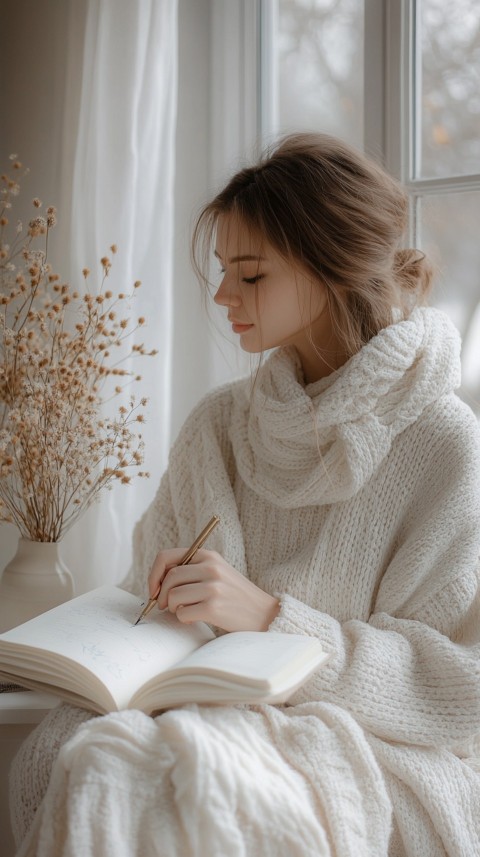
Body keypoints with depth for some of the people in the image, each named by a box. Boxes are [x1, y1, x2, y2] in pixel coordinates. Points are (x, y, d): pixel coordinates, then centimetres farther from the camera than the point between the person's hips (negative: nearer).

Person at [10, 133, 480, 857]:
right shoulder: (219, 423, 7)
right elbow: (150, 604, 13)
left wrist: (272, 615, -20)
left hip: (376, 755, -4)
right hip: (221, 714, 5)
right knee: (69, 743, -27)